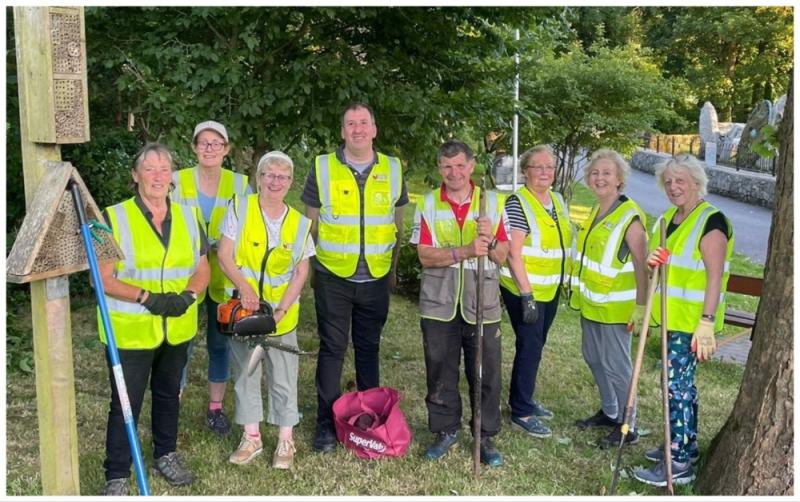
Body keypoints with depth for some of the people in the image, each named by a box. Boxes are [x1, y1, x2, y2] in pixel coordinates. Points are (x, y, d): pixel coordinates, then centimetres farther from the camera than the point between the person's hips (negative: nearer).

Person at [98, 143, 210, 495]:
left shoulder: (189, 218, 5)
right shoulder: (114, 218, -8)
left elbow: (202, 270, 6)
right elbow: (102, 278, -11)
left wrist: (187, 296, -15)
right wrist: (147, 297, -22)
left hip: (177, 329, 4)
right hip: (130, 330, -4)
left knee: (169, 394, 20)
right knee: (126, 403, 2)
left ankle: (166, 454, 40)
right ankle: (117, 476, 17)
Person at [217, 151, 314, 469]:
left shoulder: (300, 223, 2)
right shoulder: (239, 209, -4)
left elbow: (301, 272, 0)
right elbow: (224, 256, -7)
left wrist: (282, 309, -11)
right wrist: (244, 287, -21)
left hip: (282, 313, 1)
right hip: (242, 307, 0)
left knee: (283, 376, 6)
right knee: (245, 371, 9)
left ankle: (285, 440, 17)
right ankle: (251, 437, 21)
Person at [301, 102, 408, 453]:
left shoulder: (393, 169, 4)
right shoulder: (322, 168, -2)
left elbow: (398, 223, 11)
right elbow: (311, 223, 4)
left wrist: (393, 268, 12)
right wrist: (312, 267, 4)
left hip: (376, 279, 2)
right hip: (333, 278, -2)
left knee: (369, 349, 13)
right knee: (332, 349, 3)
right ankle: (326, 423, 14)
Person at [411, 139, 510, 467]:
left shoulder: (492, 202, 4)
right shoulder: (427, 204, 3)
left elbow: (502, 256, 3)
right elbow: (425, 255, -7)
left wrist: (489, 242, -19)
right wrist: (464, 252, -21)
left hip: (482, 305, 0)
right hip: (439, 304, 0)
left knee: (486, 374, 5)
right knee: (440, 373, 9)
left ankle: (486, 436, 22)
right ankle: (446, 431, 27)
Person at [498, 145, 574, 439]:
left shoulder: (557, 200, 9)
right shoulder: (518, 203, -15)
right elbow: (514, 253, -19)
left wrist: (569, 280, 15)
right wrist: (527, 295, -21)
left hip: (550, 290, 7)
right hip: (524, 290, -7)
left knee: (535, 345, 17)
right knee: (530, 348, -3)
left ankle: (523, 399, 32)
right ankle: (521, 414, 10)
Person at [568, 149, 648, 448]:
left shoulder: (630, 216, -17)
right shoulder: (595, 211, 8)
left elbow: (641, 264, -19)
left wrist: (641, 307, -21)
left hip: (615, 306, -8)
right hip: (591, 302, 8)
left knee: (616, 366, 0)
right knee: (594, 358, 18)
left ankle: (627, 427, 15)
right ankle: (609, 412, 36)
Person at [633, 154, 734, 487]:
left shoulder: (711, 221, -13)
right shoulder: (666, 219, 12)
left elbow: (714, 277, -19)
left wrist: (706, 324, -24)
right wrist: (651, 261, -4)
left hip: (692, 321, -8)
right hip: (670, 317, 8)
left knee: (676, 384, -8)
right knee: (681, 382, 16)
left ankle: (678, 463, -1)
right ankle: (685, 445, 29)